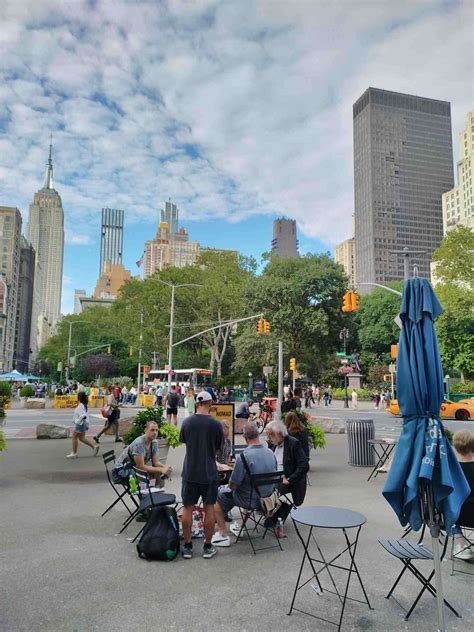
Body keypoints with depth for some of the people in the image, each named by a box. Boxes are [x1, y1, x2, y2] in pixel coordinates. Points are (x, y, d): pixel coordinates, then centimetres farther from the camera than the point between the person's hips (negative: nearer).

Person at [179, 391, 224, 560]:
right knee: (209, 508, 10)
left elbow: (183, 440, 8)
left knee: (187, 508, 10)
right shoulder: (216, 424, -11)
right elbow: (219, 448, 0)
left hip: (190, 471, 1)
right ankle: (208, 547, 18)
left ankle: (187, 547, 18)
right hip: (209, 472, -1)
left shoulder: (187, 422, -6)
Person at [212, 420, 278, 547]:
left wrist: (229, 485, 3)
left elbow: (233, 485, -21)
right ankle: (241, 527, 42)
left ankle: (223, 535, 14)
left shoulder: (243, 456, -27)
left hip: (250, 500, -6)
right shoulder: (271, 453, -7)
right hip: (267, 498, 6)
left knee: (218, 494, 15)